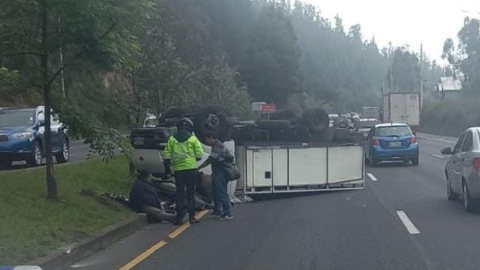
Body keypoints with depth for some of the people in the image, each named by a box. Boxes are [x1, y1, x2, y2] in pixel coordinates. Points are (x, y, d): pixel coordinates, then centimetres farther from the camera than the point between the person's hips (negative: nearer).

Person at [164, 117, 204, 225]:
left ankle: (179, 217, 4)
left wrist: (167, 167, 10)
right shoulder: (193, 139, -1)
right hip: (191, 168, -1)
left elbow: (167, 155, 1)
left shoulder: (172, 139, 4)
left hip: (178, 169, 1)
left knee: (179, 193, 7)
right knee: (190, 193, 6)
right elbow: (199, 154, -5)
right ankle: (191, 217, 4)